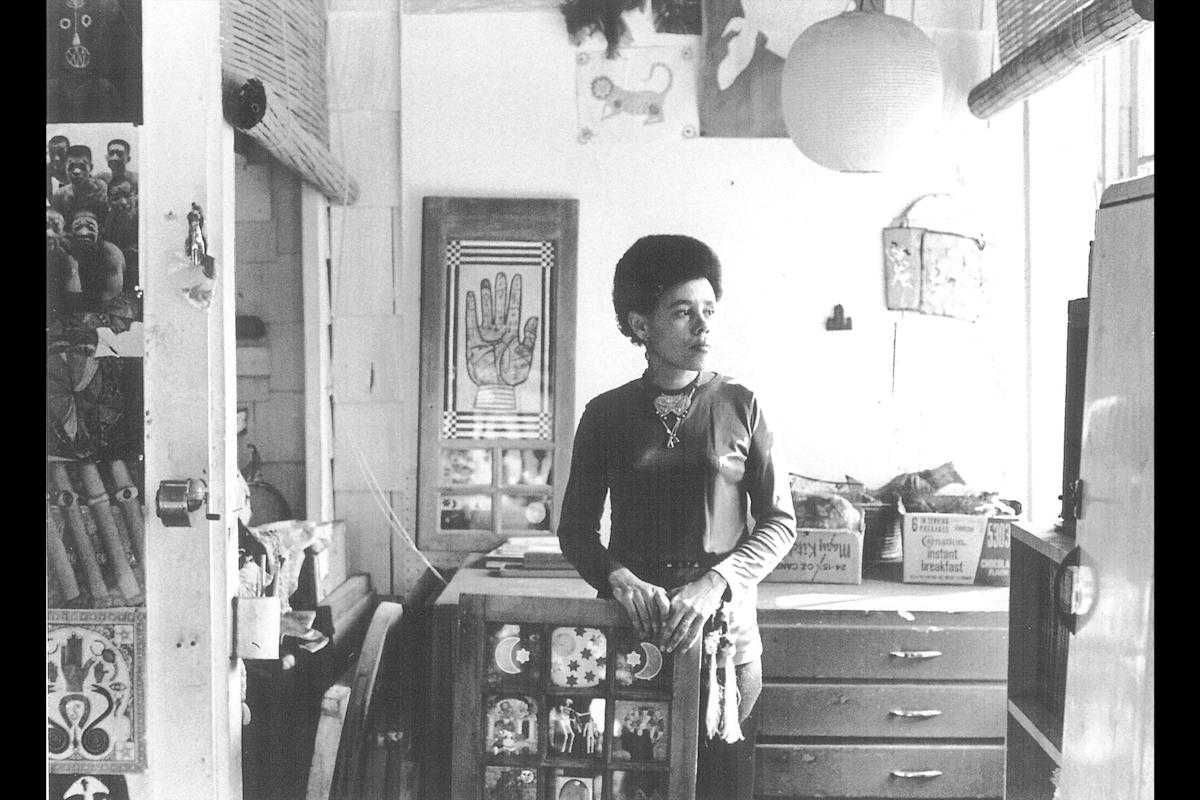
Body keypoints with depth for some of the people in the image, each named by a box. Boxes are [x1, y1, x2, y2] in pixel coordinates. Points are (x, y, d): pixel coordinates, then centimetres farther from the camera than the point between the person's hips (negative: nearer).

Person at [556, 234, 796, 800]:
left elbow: (779, 523, 1)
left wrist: (714, 583, -14)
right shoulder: (606, 414, 3)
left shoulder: (739, 406, 2)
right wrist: (620, 579, -15)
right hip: (632, 625, 0)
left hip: (724, 624, 0)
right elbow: (576, 529, 5)